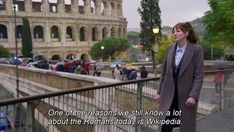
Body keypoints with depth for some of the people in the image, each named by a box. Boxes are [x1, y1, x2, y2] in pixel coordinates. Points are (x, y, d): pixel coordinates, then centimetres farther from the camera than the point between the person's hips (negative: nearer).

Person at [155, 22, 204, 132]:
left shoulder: (197, 49, -7)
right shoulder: (169, 48, 5)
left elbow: (199, 75, -10)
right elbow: (164, 72, 9)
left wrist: (193, 96, -18)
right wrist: (159, 92, 8)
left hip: (186, 95, -3)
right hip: (169, 94, 3)